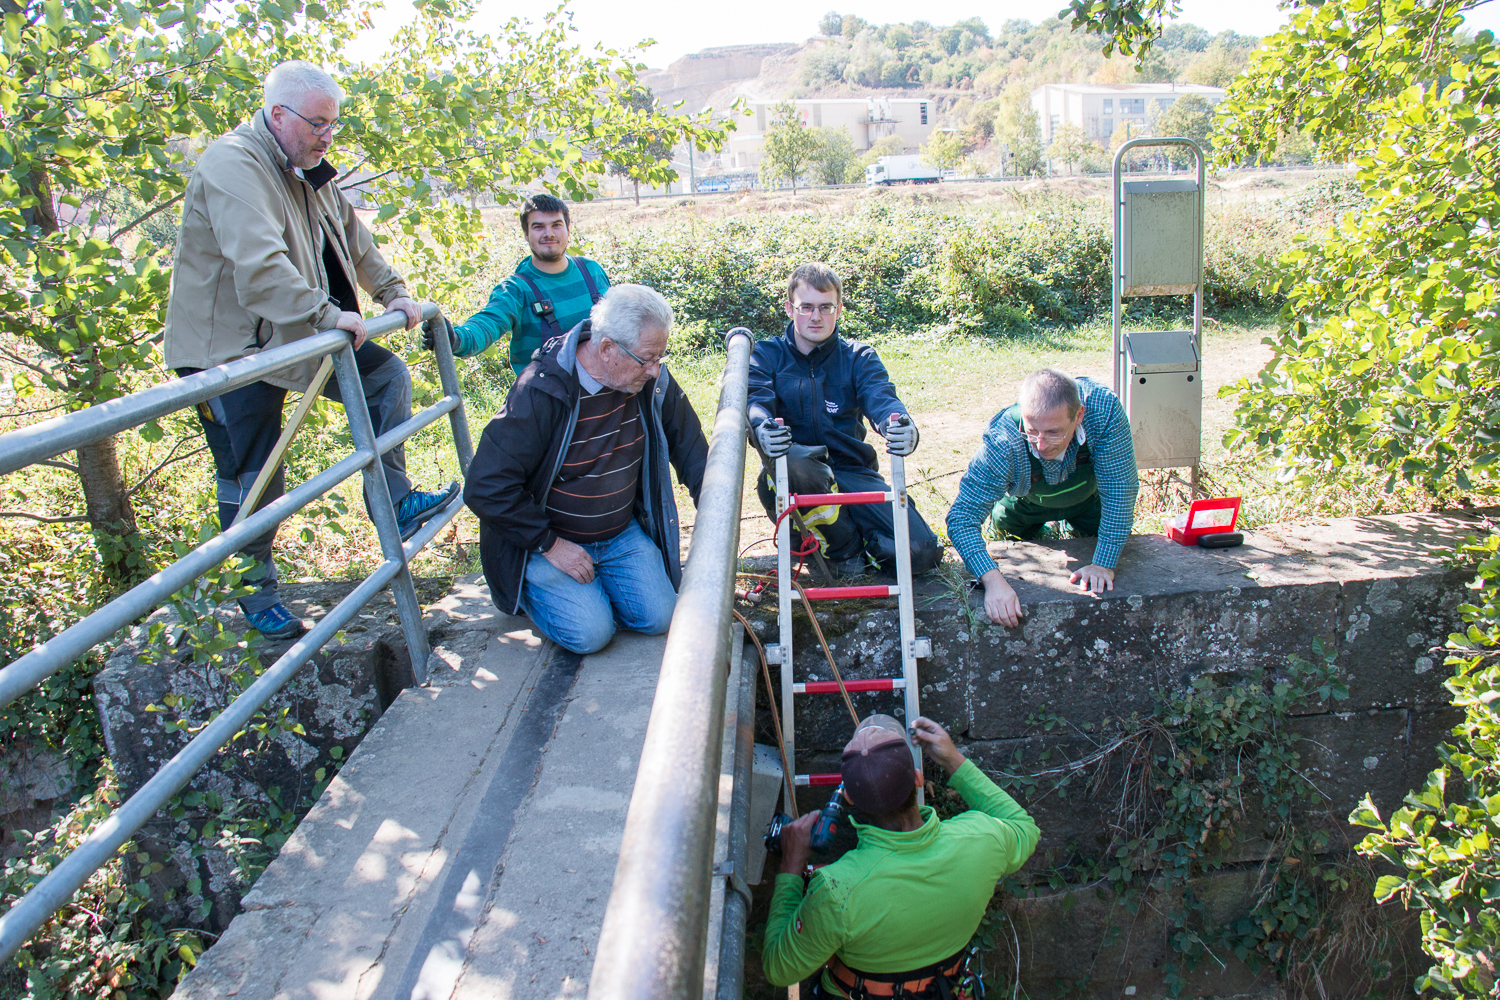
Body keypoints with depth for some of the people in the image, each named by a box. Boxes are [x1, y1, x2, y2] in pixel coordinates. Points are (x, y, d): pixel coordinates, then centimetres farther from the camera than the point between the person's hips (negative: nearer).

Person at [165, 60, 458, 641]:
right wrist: (326, 314, -35)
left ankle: (394, 504, 9)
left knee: (387, 376, 5)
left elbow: (354, 239, 24)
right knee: (253, 481, -2)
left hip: (294, 336, 9)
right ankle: (257, 597, 15)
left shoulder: (309, 170, 12)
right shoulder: (234, 165, -19)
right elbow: (258, 265, -33)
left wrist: (392, 293, 16)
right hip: (231, 348, -9)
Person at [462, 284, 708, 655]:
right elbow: (486, 488, -25)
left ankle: (595, 578, 19)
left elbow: (690, 446, 7)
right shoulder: (541, 391, -27)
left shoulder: (652, 379, -9)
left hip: (622, 534, 5)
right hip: (546, 538, -5)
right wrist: (550, 545, -20)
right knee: (590, 632, -17)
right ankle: (530, 586, 12)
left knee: (659, 617, -9)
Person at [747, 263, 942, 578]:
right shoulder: (768, 356, 4)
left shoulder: (858, 357, 7)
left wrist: (900, 425, -40)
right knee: (793, 465, -40)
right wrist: (762, 429, -43)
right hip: (795, 477, -1)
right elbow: (754, 401, -16)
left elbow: (881, 397, -13)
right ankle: (845, 549, -12)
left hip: (852, 472, 1)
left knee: (921, 553, -18)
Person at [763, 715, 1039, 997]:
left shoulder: (836, 890, -41)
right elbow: (1025, 829, -5)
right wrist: (955, 761, -3)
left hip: (854, 994, -3)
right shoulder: (980, 840, -32)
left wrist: (791, 866, -18)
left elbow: (780, 971, -22)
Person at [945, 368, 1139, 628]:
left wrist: (1104, 564, -35)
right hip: (1026, 505, 0)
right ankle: (1039, 535, 35)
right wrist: (993, 580, -56)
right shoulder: (1002, 444, -44)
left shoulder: (1104, 408, -42)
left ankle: (1079, 532, 32)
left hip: (1089, 496, 1)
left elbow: (1120, 489, -33)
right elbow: (962, 518, -42)